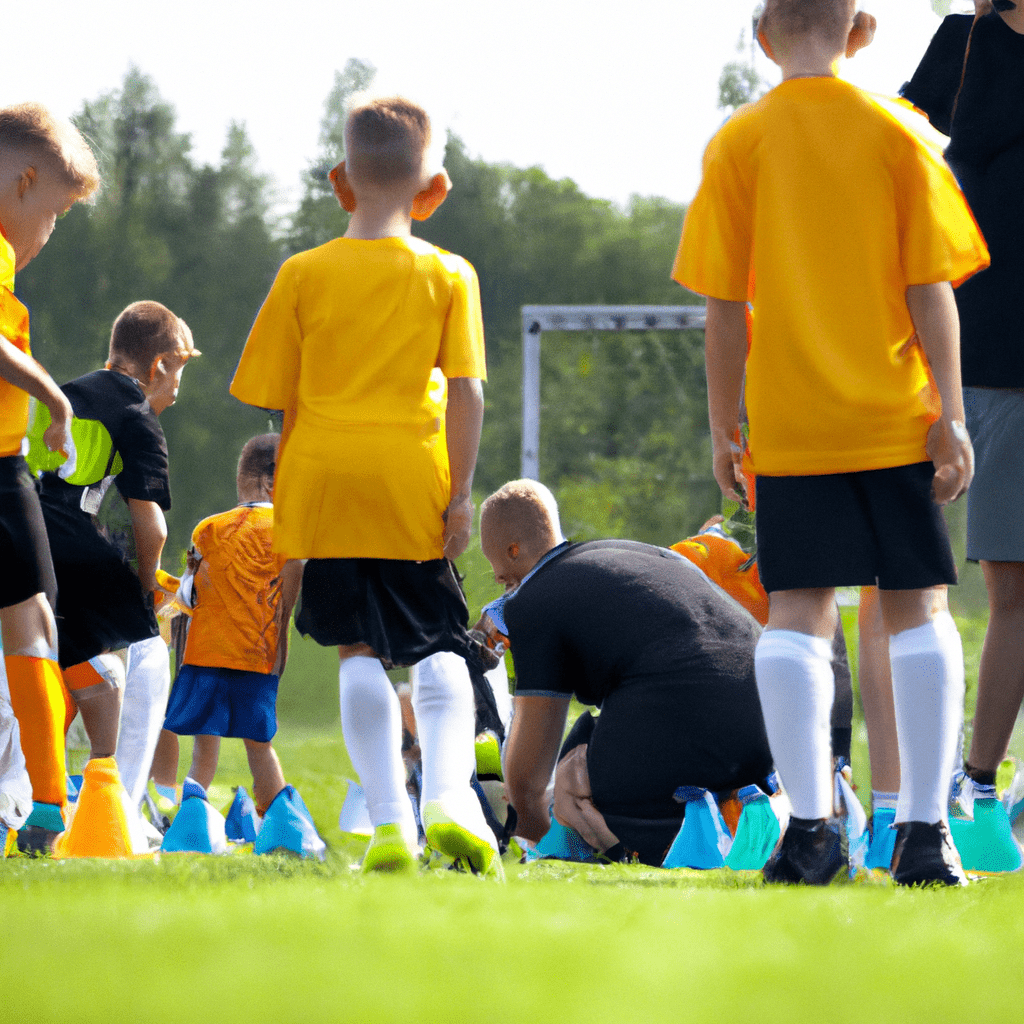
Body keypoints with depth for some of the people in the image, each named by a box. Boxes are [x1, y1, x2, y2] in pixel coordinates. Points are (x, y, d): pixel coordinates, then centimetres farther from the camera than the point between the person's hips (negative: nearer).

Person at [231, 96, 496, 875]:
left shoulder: (304, 275, 6)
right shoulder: (448, 276, 4)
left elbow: (280, 399, 8)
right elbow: (466, 390, -4)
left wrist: (287, 499, 17)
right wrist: (461, 492, -3)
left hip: (324, 484, 0)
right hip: (413, 488, 0)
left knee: (360, 648, 2)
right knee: (439, 645, 9)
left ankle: (389, 819, -5)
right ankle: (447, 792, -13)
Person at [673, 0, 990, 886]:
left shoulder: (739, 144, 1)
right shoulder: (900, 134, 1)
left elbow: (725, 305, -1)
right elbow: (930, 289, -3)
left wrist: (723, 424, 7)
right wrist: (951, 414, 0)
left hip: (790, 424, 0)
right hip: (894, 416, 0)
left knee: (796, 614, 1)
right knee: (916, 608, 6)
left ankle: (810, 827, -10)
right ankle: (926, 830, 1)